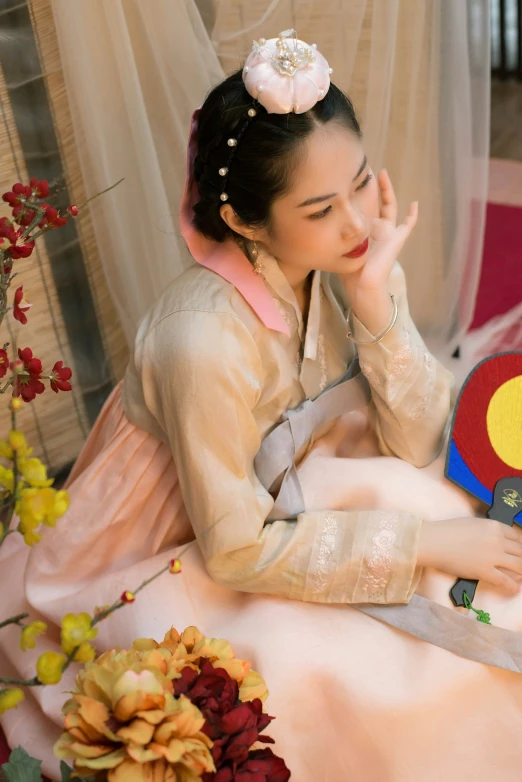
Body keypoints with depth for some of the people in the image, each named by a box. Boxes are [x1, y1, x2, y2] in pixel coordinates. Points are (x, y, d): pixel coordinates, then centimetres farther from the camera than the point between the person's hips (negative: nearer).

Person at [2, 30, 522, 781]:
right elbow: (239, 552, -25)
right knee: (332, 672, -26)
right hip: (155, 568, -6)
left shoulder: (347, 263, -14)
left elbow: (413, 450, -11)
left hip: (277, 508, 6)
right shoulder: (207, 339, -34)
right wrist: (426, 541, -25)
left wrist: (375, 303, -25)